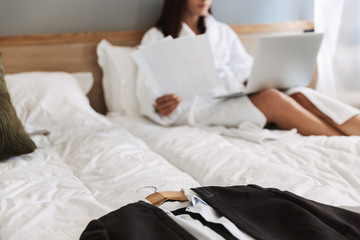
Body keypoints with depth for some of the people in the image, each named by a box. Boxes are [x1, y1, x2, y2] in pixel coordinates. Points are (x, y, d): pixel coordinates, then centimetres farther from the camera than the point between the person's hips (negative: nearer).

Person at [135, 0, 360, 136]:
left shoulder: (223, 32, 24)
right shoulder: (156, 38, 10)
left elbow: (246, 71, 15)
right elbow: (147, 89, 0)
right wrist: (160, 107, -24)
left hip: (236, 100, 5)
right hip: (198, 109, -5)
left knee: (299, 95, -24)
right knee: (273, 100, -30)